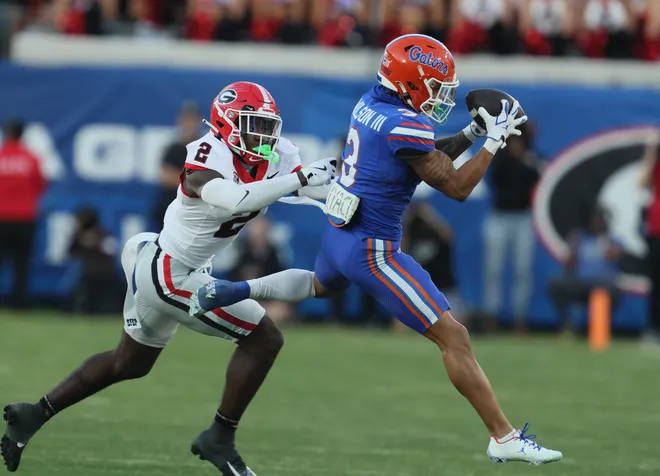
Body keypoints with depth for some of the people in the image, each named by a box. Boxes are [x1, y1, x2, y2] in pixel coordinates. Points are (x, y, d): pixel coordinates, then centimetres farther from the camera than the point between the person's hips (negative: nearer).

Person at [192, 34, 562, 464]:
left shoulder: (370, 104, 5)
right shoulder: (406, 126, -22)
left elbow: (428, 159, 17)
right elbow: (456, 187, -15)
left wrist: (472, 133, 9)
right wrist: (495, 141, -6)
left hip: (339, 235, 9)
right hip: (373, 251, -9)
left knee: (320, 284, 44)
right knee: (454, 338, -8)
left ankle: (232, 291, 29)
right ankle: (505, 438, -9)